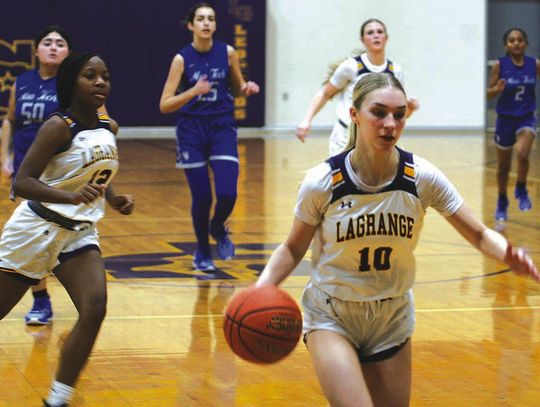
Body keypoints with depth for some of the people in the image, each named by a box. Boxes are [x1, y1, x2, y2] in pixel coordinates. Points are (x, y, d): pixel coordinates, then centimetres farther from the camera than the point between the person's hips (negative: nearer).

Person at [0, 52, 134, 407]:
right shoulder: (59, 127, -17)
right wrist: (71, 197, -38)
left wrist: (114, 199, 3)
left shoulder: (109, 128, 5)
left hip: (80, 233, 5)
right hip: (37, 228, -5)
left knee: (95, 309, -15)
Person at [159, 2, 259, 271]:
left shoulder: (227, 53, -2)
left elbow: (238, 88, 14)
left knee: (227, 193, -13)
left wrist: (248, 88, -10)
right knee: (201, 197, -1)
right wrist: (193, 92, -28)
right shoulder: (182, 59, -9)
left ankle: (218, 228, 21)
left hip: (222, 128, 1)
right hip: (192, 130, -1)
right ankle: (202, 251, 23)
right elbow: (164, 105, -12)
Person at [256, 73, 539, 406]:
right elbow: (293, 249, -4)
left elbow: (480, 235, -6)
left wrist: (509, 255, -28)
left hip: (392, 319, 3)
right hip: (332, 319, -3)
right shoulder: (322, 182, -18)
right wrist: (262, 286, -22)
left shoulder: (421, 177, -13)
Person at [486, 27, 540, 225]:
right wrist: (497, 89, -28)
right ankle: (502, 203, 33)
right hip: (505, 119, 0)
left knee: (522, 154, -25)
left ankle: (521, 191, 1)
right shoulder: (500, 65, -9)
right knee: (504, 166, 11)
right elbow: (489, 93, -7)